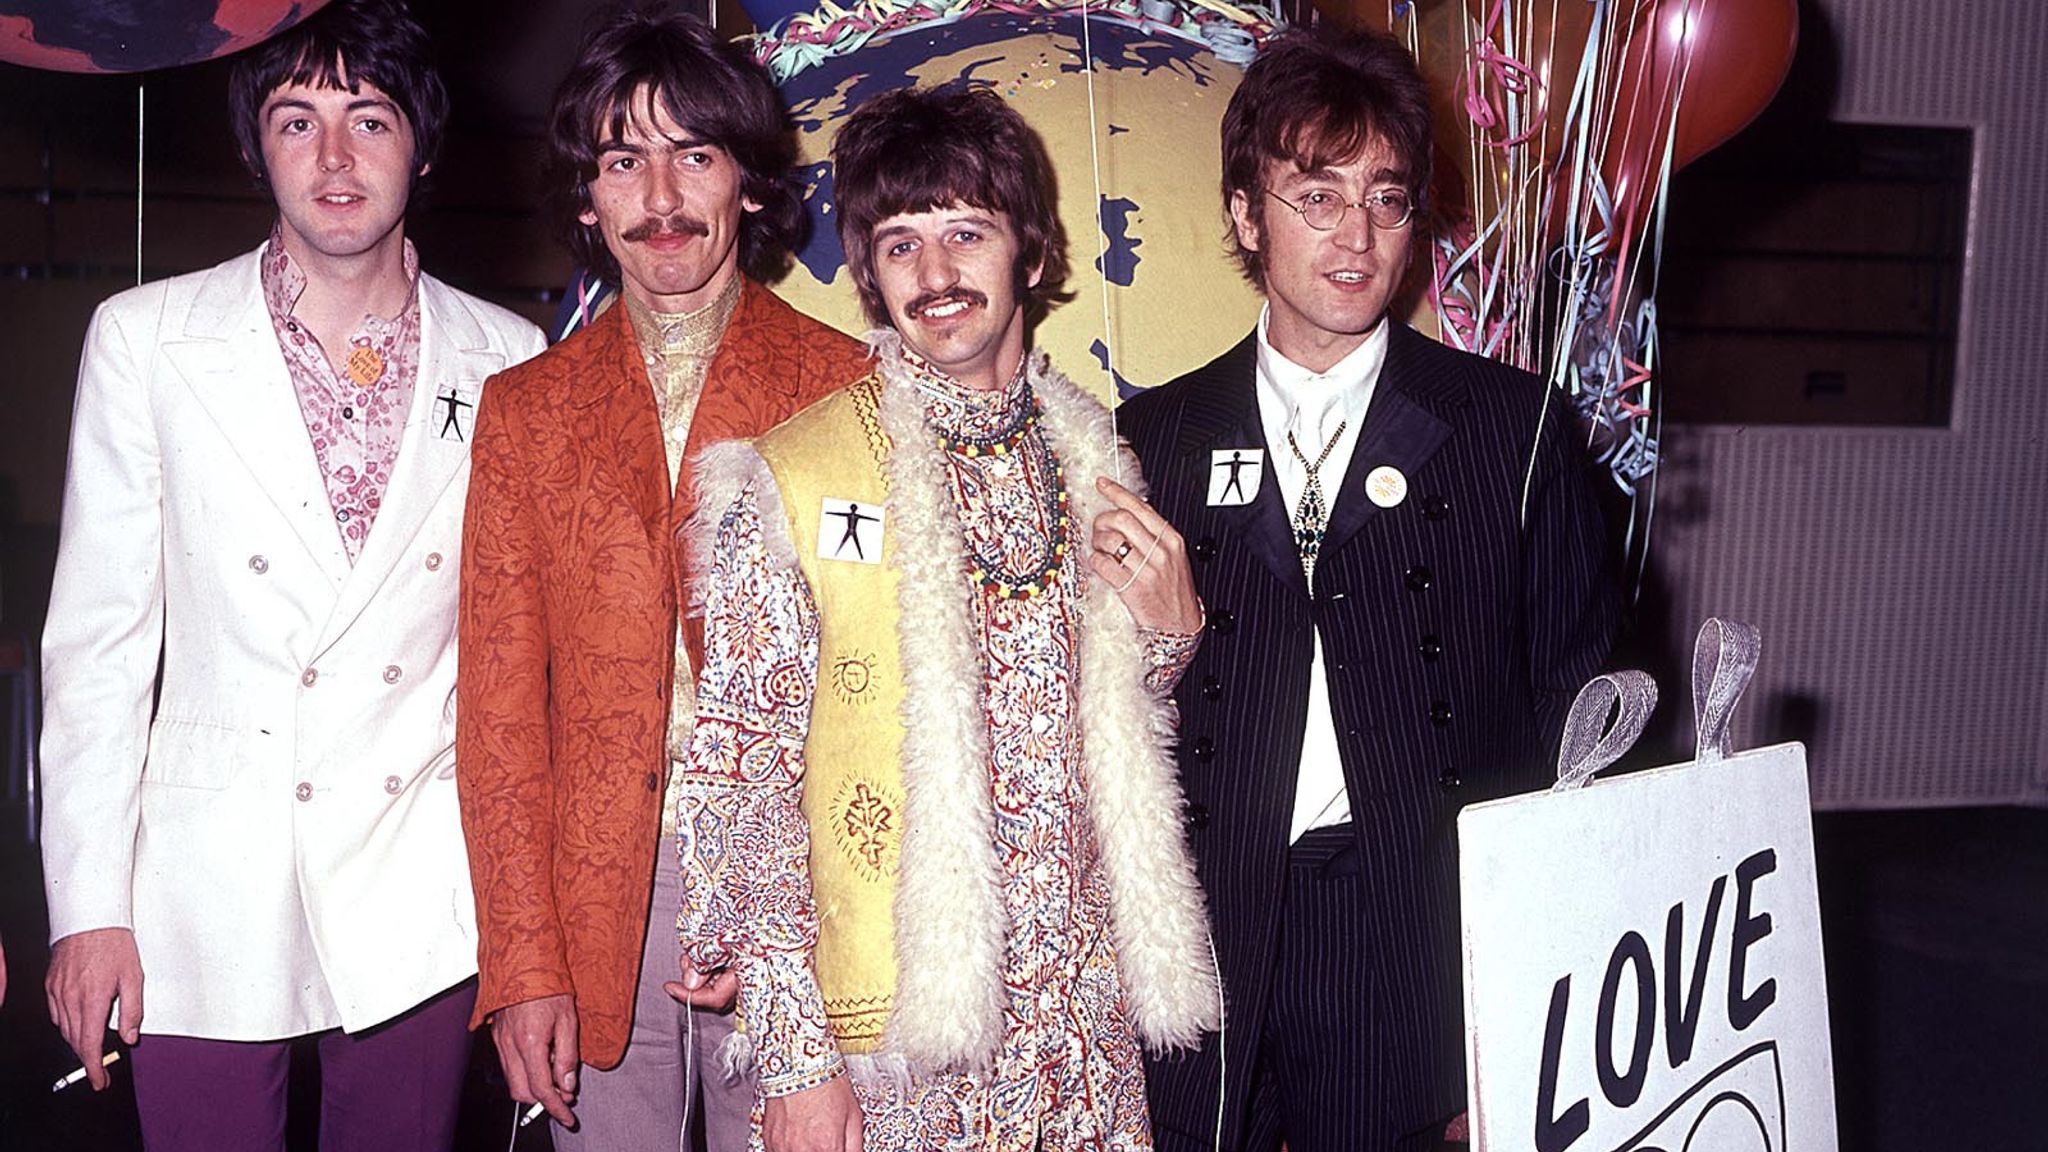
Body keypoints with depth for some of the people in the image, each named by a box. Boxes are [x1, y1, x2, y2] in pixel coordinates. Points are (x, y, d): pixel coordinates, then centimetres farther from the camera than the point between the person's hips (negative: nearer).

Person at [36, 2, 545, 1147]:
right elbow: (97, 639, 1)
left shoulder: (509, 360, 3)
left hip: (425, 890, 1)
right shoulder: (145, 338, 1)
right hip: (208, 895, -1)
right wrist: (89, 904, -2)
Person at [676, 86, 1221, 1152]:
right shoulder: (789, 482, -9)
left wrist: (1170, 628, -5)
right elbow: (740, 779, -8)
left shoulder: (1092, 457, 5)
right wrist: (793, 1055, -10)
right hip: (894, 1034, -3)